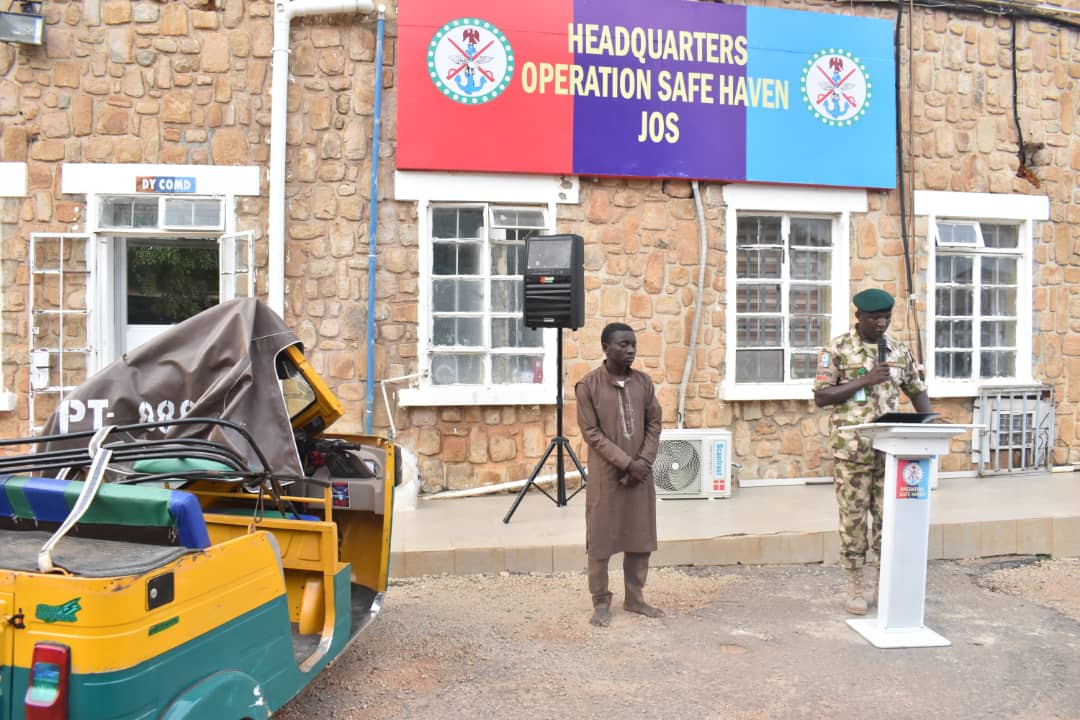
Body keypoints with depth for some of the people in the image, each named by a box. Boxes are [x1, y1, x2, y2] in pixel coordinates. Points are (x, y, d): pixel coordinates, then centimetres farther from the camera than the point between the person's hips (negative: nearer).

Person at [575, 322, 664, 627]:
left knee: (640, 537, 10)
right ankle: (601, 602, 16)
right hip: (606, 474, -4)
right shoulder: (588, 385, -9)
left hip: (640, 472, 5)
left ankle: (634, 598, 25)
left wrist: (644, 461, -9)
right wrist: (626, 462, -16)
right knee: (600, 540, 2)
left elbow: (654, 424, 6)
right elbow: (592, 433, -11)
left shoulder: (643, 382, 5)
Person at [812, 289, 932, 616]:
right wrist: (863, 381, -17)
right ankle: (854, 587, 14)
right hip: (852, 449, -4)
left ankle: (883, 585, 19)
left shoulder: (899, 350, 9)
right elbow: (820, 396, -8)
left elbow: (917, 391, 17)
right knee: (853, 517, 2)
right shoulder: (838, 349, -4)